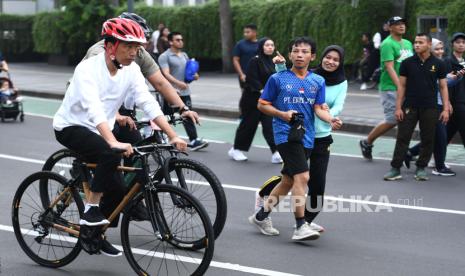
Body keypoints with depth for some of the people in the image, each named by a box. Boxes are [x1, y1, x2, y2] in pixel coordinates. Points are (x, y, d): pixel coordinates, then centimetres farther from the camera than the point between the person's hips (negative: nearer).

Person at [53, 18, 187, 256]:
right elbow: (94, 109, -41)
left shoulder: (131, 69, -9)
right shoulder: (88, 69, -27)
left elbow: (148, 103, -16)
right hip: (70, 126, -6)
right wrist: (114, 143, -55)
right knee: (111, 155, -33)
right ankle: (90, 210, -19)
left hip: (99, 131, 6)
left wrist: (173, 136, -27)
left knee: (116, 188, 0)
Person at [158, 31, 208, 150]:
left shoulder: (184, 55, 16)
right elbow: (166, 74, -19)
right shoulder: (165, 56, -7)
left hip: (184, 92, 6)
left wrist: (194, 75, 2)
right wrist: (178, 83, -34)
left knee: (188, 116, 0)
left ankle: (193, 140, -1)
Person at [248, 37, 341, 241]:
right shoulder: (278, 79, -1)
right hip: (285, 134, -5)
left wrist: (330, 119, -18)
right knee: (302, 176, -18)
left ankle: (261, 216, 29)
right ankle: (300, 227, -15)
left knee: (288, 180, 13)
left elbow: (319, 108, 3)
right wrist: (282, 114, -12)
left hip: (306, 137, 5)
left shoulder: (318, 81, 9)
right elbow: (262, 104, 4)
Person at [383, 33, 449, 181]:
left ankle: (421, 169, 16)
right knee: (402, 138, -1)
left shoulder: (438, 64, 2)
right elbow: (401, 86, 3)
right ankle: (395, 169, 3)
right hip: (409, 107, 0)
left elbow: (443, 87, 4)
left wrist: (446, 108, -2)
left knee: (427, 140, 5)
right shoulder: (407, 63, 2)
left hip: (430, 108, 0)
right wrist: (398, 107, -3)